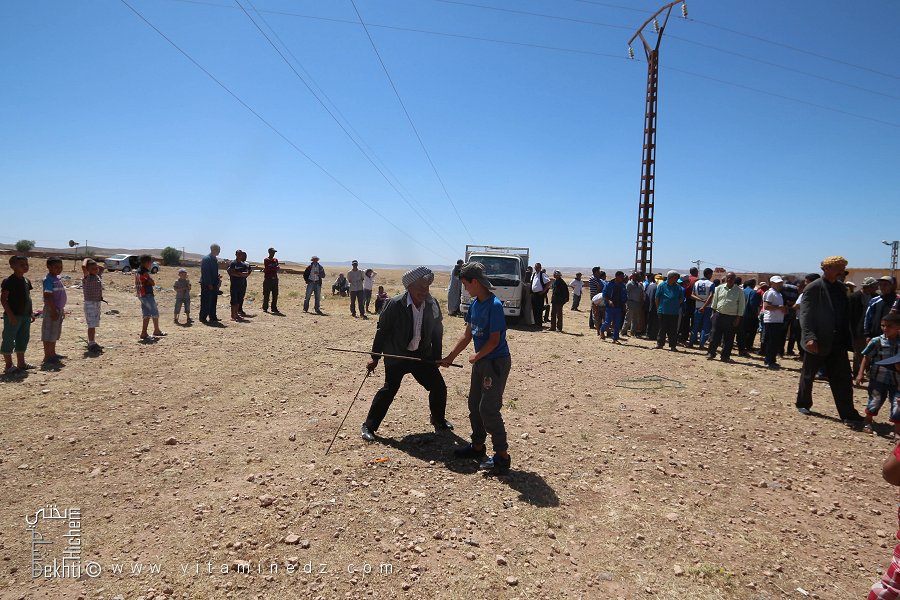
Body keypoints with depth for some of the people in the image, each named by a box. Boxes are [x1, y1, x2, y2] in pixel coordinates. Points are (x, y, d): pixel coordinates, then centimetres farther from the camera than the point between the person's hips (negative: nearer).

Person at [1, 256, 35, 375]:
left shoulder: (26, 281, 10)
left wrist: (31, 312, 14)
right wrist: (10, 314, -18)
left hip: (25, 316, 8)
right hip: (13, 316, -8)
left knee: (23, 339, 14)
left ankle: (21, 363, 25)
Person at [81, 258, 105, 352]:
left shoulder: (97, 276, 9)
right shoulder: (87, 277, -12)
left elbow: (102, 268, 29)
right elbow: (83, 267, -30)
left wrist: (95, 265, 13)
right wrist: (86, 260, -12)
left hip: (97, 302, 8)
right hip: (90, 303, -8)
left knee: (94, 325, 16)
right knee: (91, 325, -6)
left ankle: (93, 342, 26)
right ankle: (91, 344, -1)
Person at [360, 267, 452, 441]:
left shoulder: (432, 305, -6)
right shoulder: (395, 304, -19)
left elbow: (437, 331, 6)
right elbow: (382, 330, -10)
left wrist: (437, 357, 8)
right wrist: (375, 357, -7)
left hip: (422, 355, 5)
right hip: (396, 355, -5)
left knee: (439, 387, 6)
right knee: (389, 389, -11)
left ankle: (438, 420, 32)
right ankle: (368, 426, 5)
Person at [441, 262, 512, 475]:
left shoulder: (494, 305, -21)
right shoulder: (474, 304, 5)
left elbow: (494, 340, -20)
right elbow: (467, 335, 12)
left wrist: (475, 357, -7)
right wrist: (450, 357, 13)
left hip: (496, 362, -9)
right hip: (481, 361, 9)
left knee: (488, 409, -6)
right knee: (474, 404, 16)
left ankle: (502, 456, 5)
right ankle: (477, 446, 32)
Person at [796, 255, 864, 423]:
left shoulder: (841, 288, 8)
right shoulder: (814, 288, -11)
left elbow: (845, 314, 11)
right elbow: (806, 314, -15)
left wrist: (846, 338, 5)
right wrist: (810, 337, -25)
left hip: (837, 341, 5)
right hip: (818, 341, -5)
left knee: (843, 378, 3)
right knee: (808, 375, 10)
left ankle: (848, 414, 8)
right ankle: (803, 404, 28)